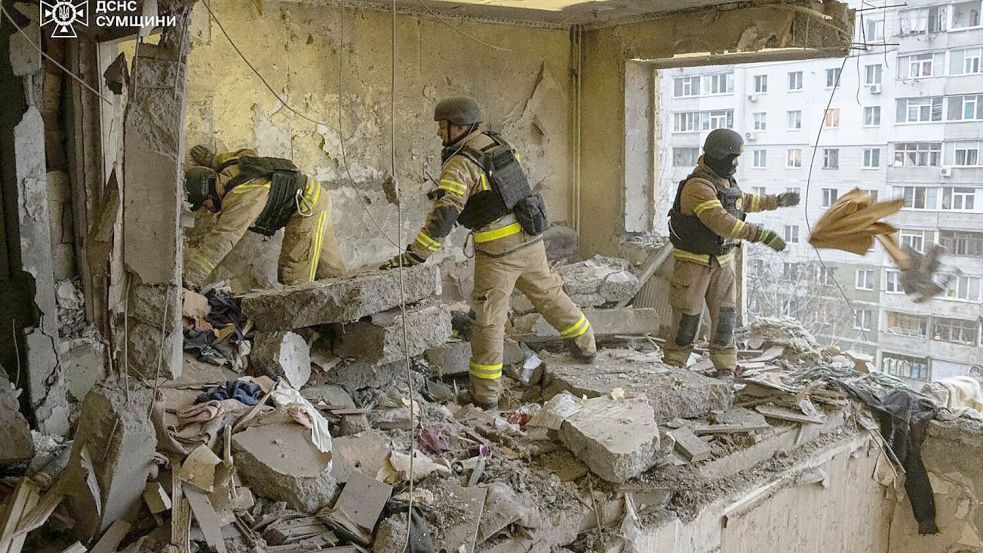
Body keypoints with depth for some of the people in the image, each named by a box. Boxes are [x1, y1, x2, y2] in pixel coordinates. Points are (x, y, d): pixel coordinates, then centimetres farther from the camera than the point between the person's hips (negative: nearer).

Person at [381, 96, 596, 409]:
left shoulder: (461, 163, -16)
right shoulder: (500, 145, 8)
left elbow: (443, 216, -24)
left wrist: (413, 255, -23)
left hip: (498, 250, -7)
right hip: (530, 239, 7)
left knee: (489, 318, 1)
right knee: (549, 295, 24)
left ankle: (485, 394, 7)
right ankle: (585, 347, 40)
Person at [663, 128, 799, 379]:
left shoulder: (725, 181, 8)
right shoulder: (698, 186, -22)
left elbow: (744, 201, 30)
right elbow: (722, 222, -33)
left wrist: (777, 201, 34)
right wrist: (761, 234, -36)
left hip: (722, 261, 8)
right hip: (694, 261, -8)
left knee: (725, 314, 6)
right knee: (687, 317, -1)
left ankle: (725, 368, 16)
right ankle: (673, 365, 12)